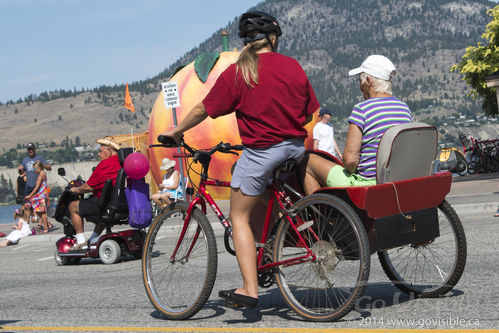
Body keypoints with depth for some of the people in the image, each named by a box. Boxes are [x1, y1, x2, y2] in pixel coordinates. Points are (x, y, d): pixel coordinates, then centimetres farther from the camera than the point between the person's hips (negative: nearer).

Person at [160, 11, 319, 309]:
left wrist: (176, 131, 12)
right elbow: (311, 112, 10)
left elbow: (204, 109, -2)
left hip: (261, 151, -5)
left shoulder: (236, 73, -6)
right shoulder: (294, 66, 4)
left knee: (239, 217, 5)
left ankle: (250, 290, -4)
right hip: (295, 148, 5)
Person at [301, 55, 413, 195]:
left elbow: (350, 159, -20)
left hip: (367, 183, -7)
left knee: (307, 161, 10)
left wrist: (351, 170, 3)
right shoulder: (405, 108, 6)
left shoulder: (362, 109, -15)